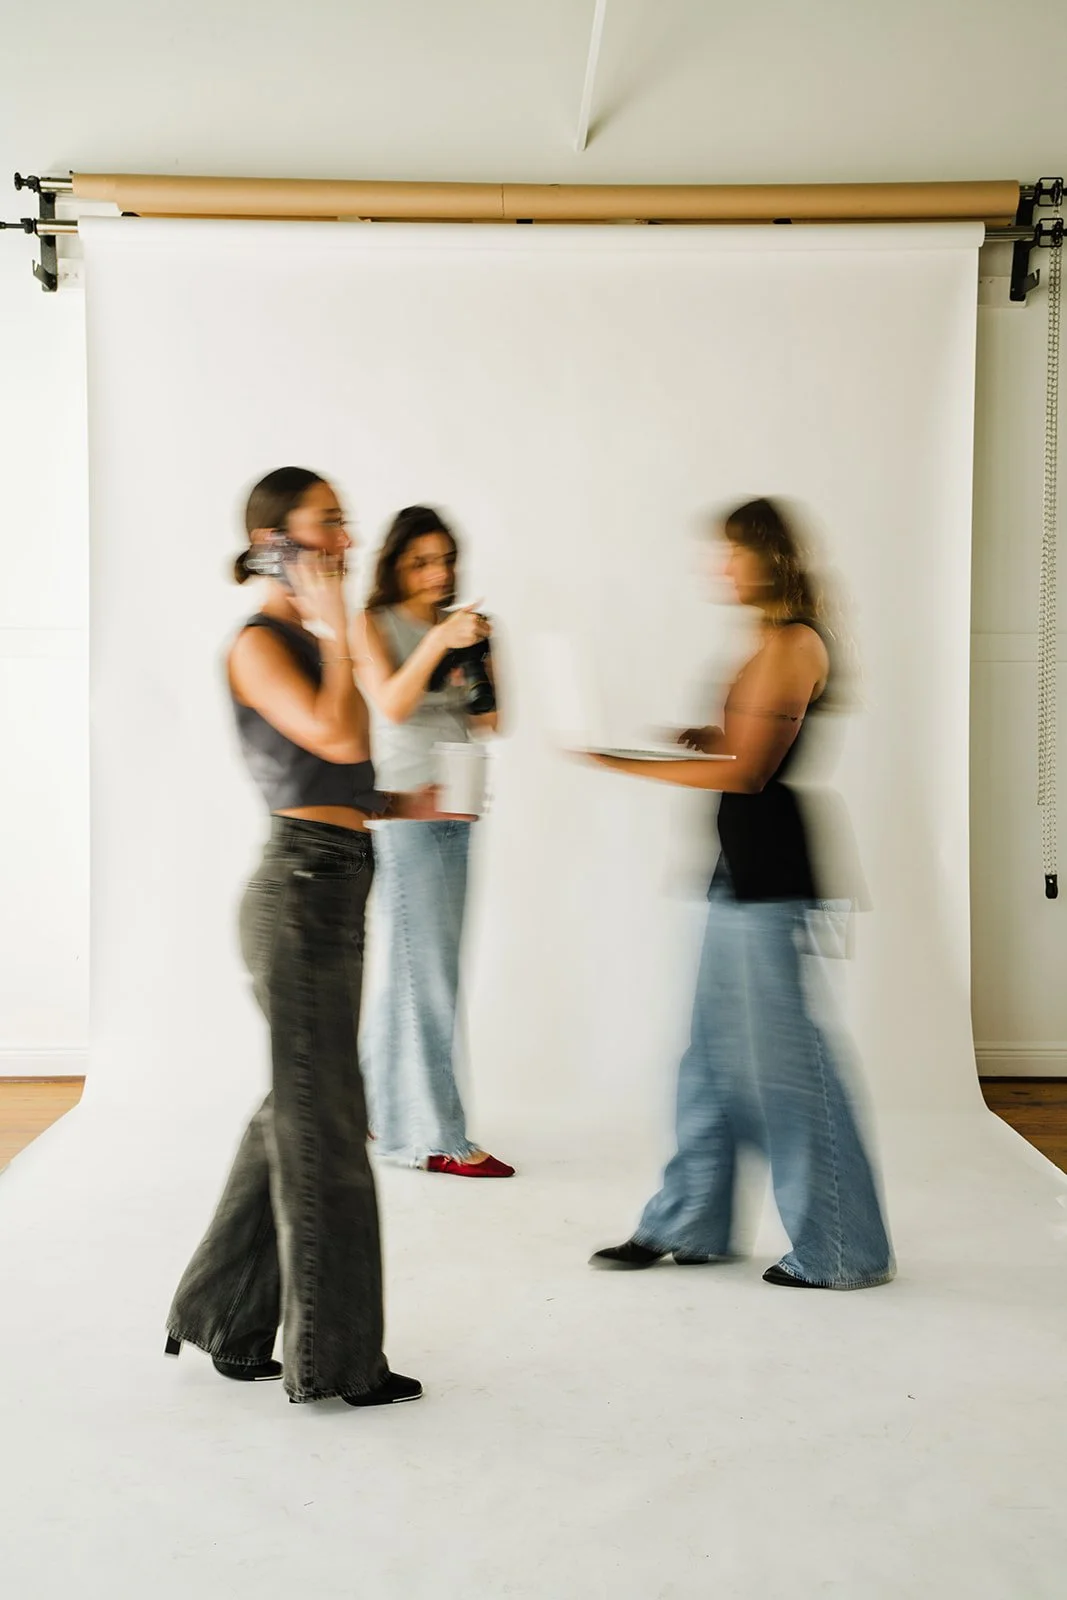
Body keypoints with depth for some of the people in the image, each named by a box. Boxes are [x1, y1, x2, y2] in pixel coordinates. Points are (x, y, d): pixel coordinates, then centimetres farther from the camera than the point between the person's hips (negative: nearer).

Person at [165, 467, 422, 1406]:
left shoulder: (307, 643, 17)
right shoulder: (260, 643, -10)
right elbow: (340, 738, -24)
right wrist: (335, 628, -15)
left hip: (331, 888, 9)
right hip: (303, 889, -9)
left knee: (295, 1113, 16)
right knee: (322, 1124, -1)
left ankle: (223, 1317, 29)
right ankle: (335, 1359, 10)